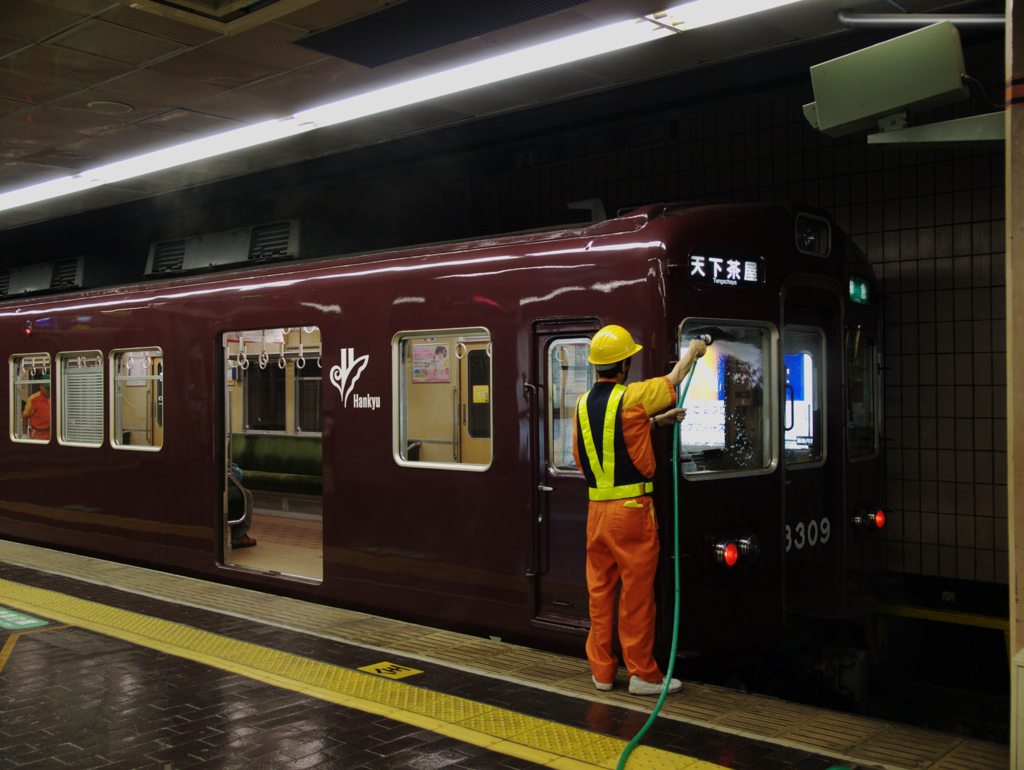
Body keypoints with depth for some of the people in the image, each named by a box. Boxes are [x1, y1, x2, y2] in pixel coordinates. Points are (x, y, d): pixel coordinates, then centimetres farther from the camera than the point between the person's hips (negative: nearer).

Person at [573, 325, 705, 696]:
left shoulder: (583, 404, 7)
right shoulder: (631, 397, -11)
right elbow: (673, 380, 6)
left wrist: (656, 420, 23)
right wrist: (692, 351, 24)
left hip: (596, 509, 6)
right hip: (631, 509, -6)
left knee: (600, 590, 12)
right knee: (636, 592, 1)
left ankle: (602, 669, 21)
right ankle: (642, 673, 9)